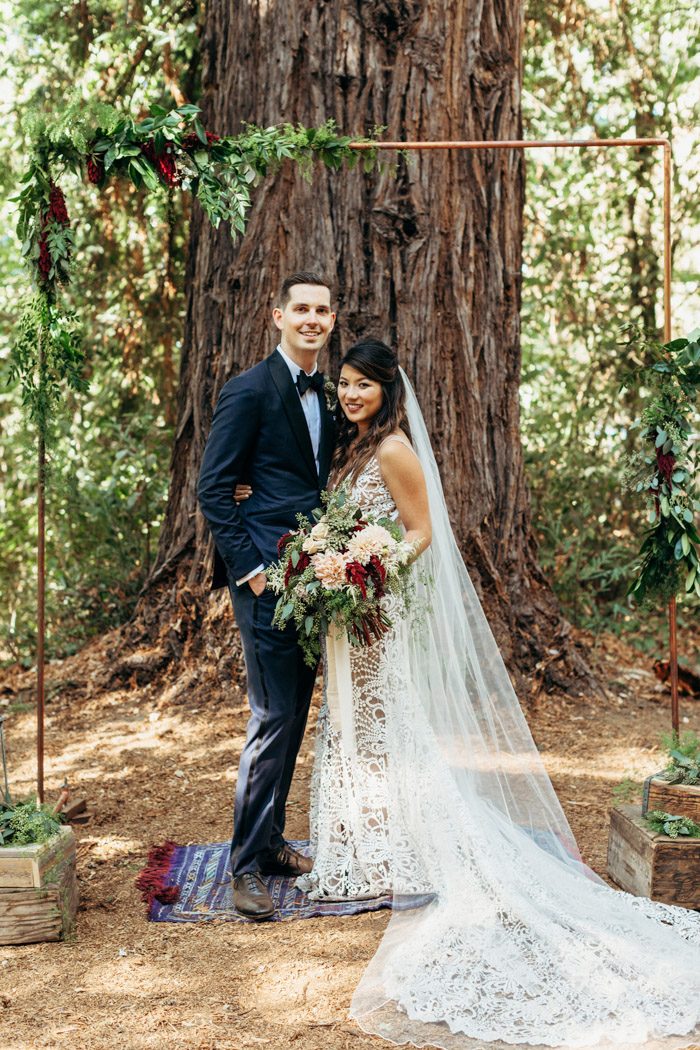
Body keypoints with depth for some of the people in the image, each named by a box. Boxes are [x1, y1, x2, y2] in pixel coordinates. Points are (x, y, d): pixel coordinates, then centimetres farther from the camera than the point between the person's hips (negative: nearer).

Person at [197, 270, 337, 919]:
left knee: (293, 719, 14)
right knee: (273, 719, -7)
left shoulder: (324, 394, 15)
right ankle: (246, 866, 4)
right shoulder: (250, 390, -9)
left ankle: (270, 840, 27)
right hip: (268, 579, -8)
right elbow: (212, 489, -12)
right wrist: (250, 568, -16)